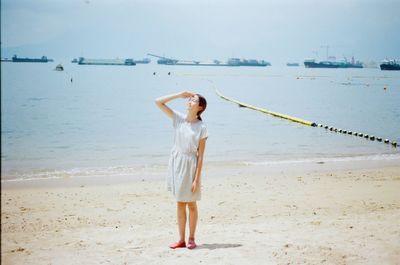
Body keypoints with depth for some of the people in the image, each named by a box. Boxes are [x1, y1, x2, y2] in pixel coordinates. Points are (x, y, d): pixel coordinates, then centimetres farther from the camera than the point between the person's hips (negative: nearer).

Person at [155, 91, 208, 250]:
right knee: (180, 203, 10)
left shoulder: (201, 127, -10)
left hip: (190, 165, -4)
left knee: (191, 204, 6)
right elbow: (158, 102, -1)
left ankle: (191, 239, 17)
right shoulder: (179, 119, 1)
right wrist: (180, 95, -3)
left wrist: (197, 179, -15)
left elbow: (201, 156, -11)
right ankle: (181, 240, 17)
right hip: (176, 162, 4)